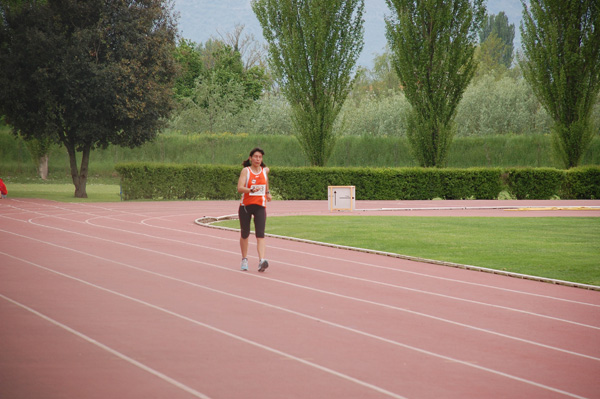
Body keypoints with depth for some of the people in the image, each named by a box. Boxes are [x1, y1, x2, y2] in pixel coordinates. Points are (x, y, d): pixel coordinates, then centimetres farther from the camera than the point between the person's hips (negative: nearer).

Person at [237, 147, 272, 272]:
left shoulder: (265, 170, 5)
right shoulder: (246, 171, -7)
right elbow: (240, 188, -20)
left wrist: (267, 192, 26)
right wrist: (251, 190, -36)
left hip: (260, 206, 1)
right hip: (246, 205, -1)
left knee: (260, 234, -14)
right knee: (245, 234, 10)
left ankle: (261, 261, -27)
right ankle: (244, 259, 29)